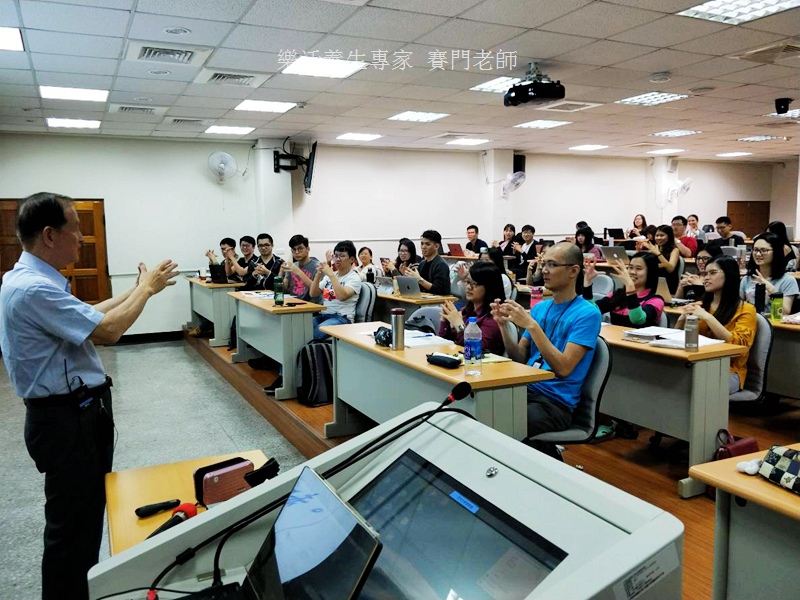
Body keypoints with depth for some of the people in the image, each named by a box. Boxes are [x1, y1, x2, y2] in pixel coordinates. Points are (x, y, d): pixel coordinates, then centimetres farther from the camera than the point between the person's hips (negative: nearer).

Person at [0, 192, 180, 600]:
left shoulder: (37, 280, 9)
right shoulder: (33, 288, -25)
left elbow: (86, 317, 17)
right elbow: (107, 330, -26)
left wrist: (137, 289, 14)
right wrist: (147, 289, -12)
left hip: (80, 411, 11)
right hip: (65, 419, -11)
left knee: (88, 508, 22)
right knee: (72, 520, 3)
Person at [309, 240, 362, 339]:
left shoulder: (354, 278, 1)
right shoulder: (329, 275, 20)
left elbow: (342, 296, -18)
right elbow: (313, 294, 15)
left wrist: (331, 275, -17)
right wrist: (318, 275, 0)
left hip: (342, 317, -6)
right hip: (323, 314, 6)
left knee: (314, 333, -35)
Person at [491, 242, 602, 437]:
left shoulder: (587, 313, -8)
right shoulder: (539, 308, 12)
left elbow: (563, 368, -17)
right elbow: (520, 359, 11)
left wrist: (531, 325, -21)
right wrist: (503, 325, -5)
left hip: (556, 402, -6)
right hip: (525, 390, 6)